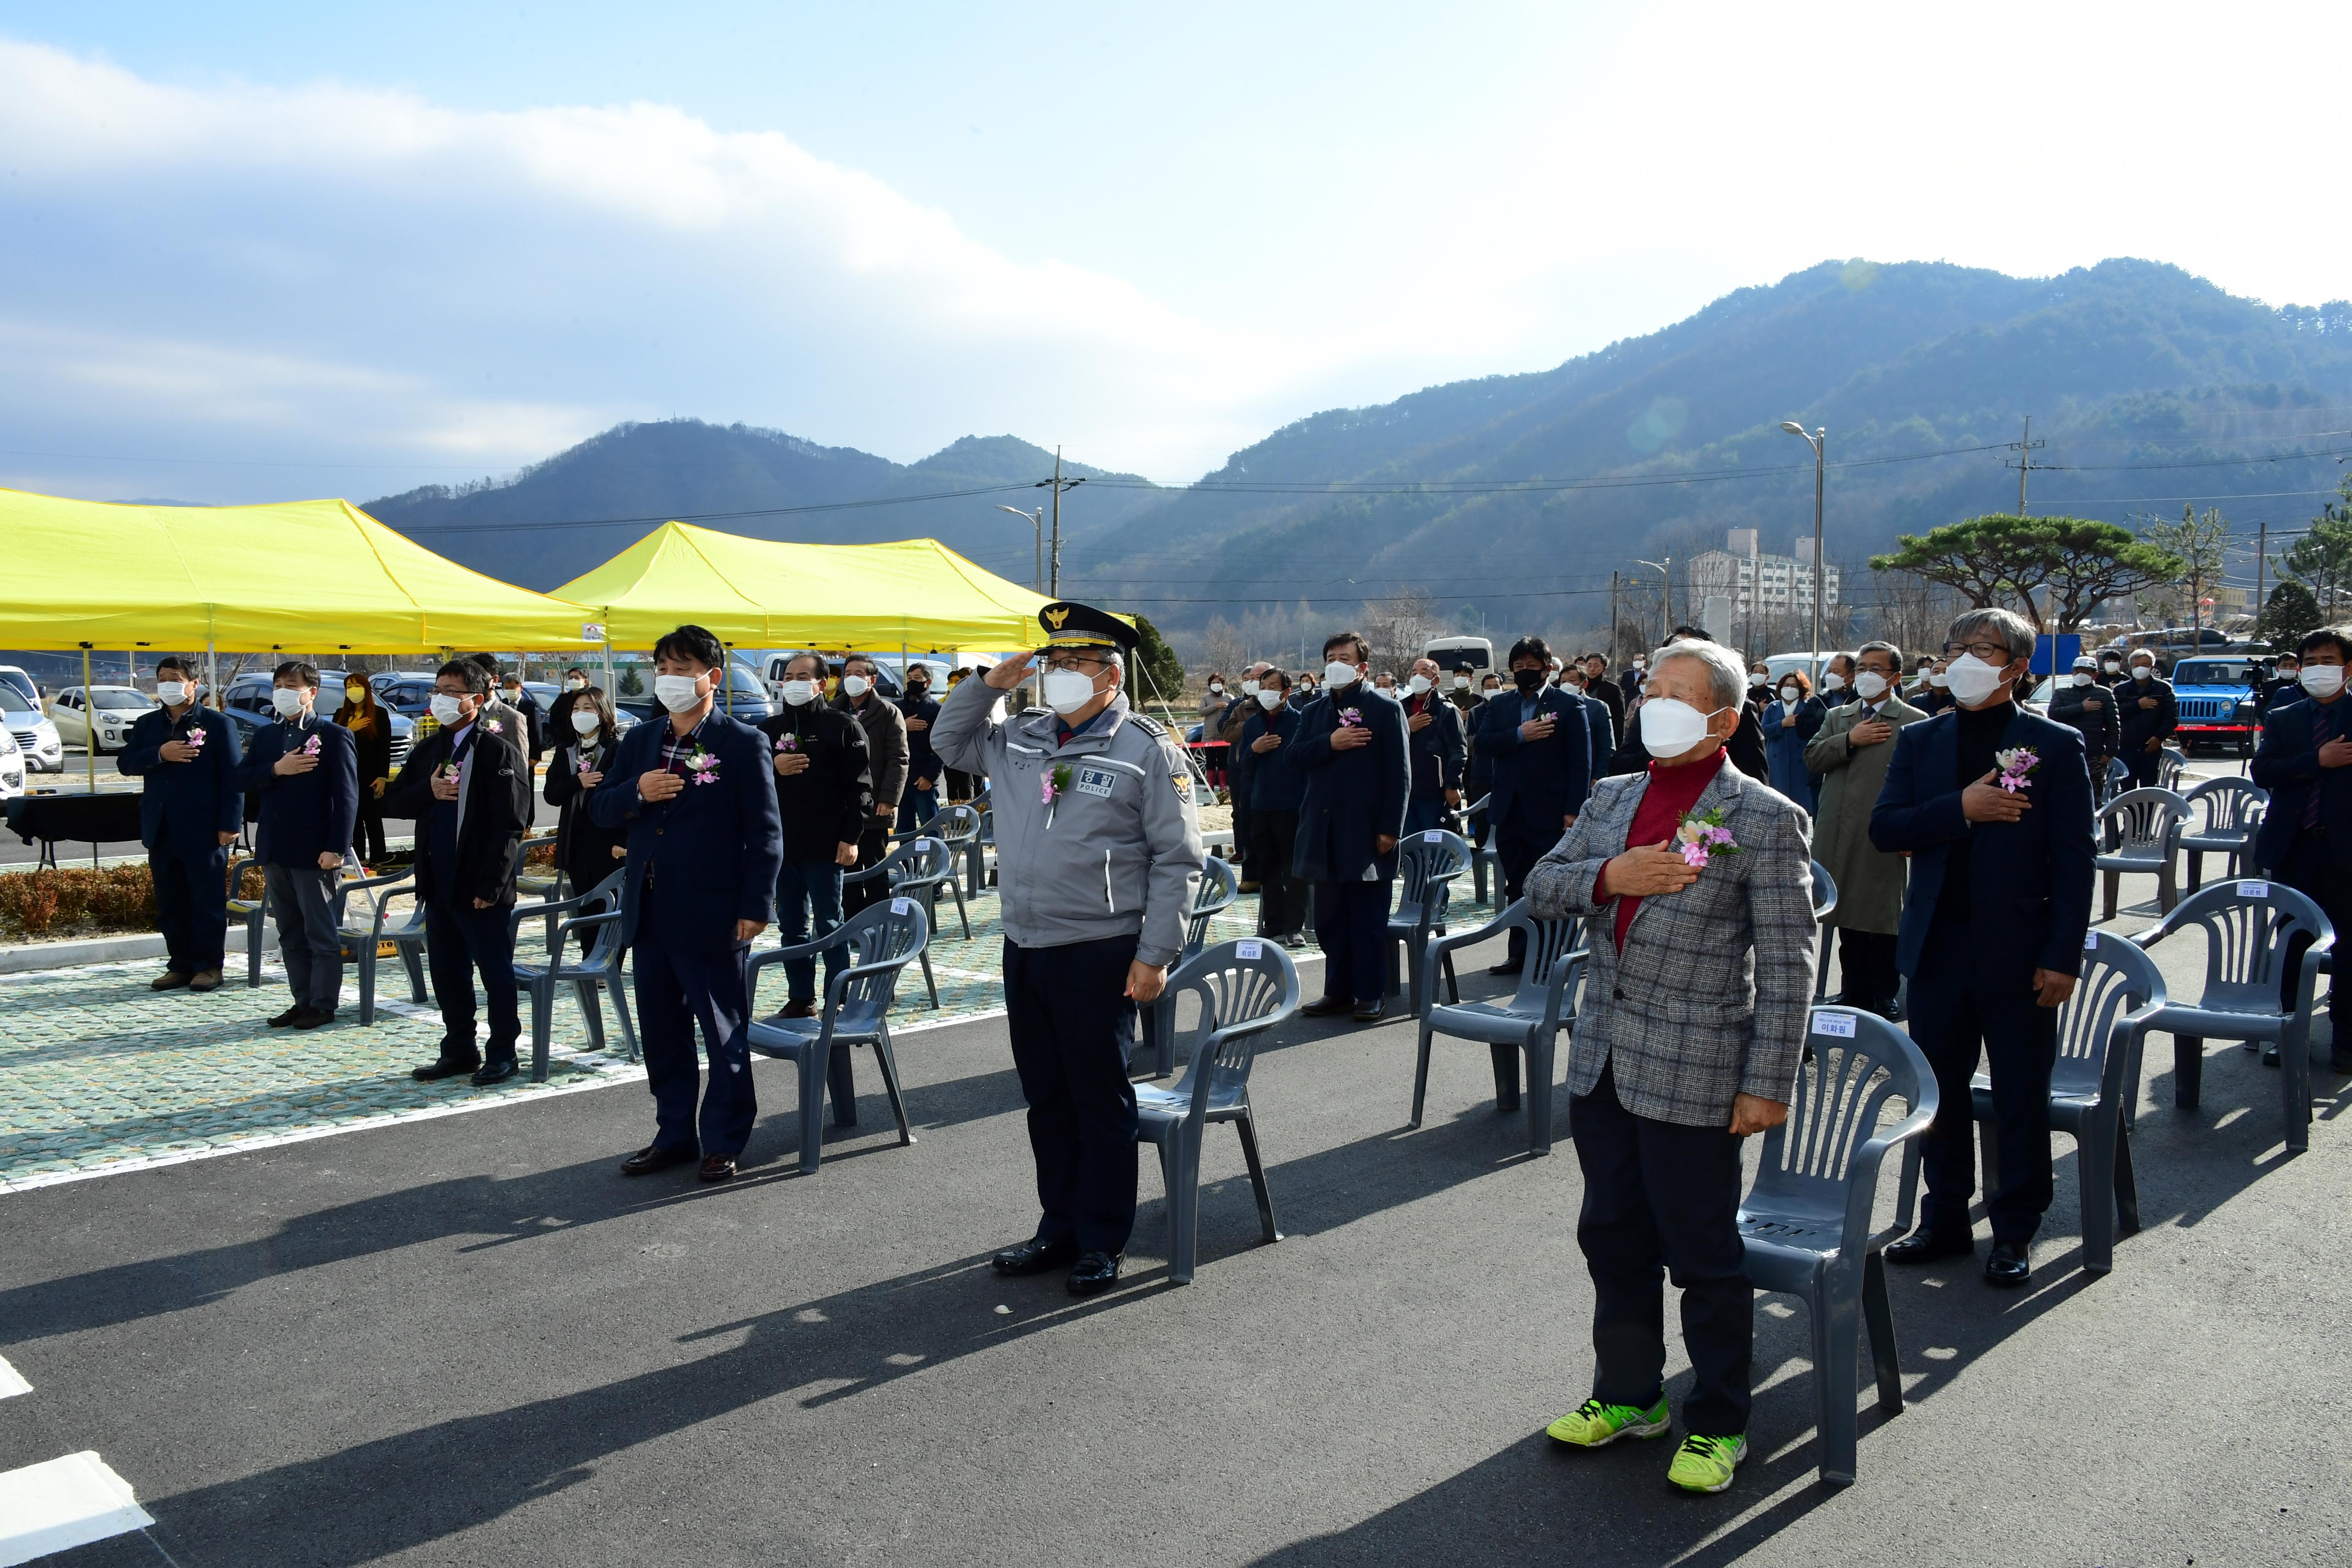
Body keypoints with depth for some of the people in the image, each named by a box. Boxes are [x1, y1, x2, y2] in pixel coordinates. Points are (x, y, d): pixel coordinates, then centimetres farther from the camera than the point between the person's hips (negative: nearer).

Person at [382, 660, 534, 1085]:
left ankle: (502, 1053, 14)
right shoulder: (429, 749, 14)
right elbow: (393, 802, 14)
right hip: (439, 884, 7)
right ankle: (459, 1050, 26)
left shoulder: (499, 750, -10)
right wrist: (428, 791, -8)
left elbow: (509, 824, -15)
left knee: (496, 972, 2)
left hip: (481, 888, -7)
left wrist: (490, 885, -19)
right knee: (448, 973, 14)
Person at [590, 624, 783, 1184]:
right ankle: (675, 1134, 28)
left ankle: (724, 1142, 16)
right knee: (661, 1032, 15)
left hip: (710, 916, -6)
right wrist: (636, 794, -9)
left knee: (725, 1033, 4)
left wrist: (756, 906, -14)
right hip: (649, 913, 6)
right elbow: (600, 810, 13)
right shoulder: (639, 741, 12)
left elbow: (764, 832, -8)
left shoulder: (743, 743, -6)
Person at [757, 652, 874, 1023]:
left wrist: (850, 837, -13)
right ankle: (800, 999, 17)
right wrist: (771, 767, -7)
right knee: (791, 926, 9)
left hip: (825, 847, -5)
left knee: (829, 926, 1)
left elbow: (860, 786, -6)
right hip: (781, 844, 5)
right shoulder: (769, 729, 13)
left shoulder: (842, 726, -1)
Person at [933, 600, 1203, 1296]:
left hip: (1099, 954, -6)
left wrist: (1155, 955, -14)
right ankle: (1060, 1229, 27)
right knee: (1045, 1097, 14)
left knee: (1100, 1099, 4)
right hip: (1024, 950, 6)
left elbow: (1177, 860, -8)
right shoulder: (1020, 738, 10)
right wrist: (988, 683, 8)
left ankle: (1102, 1241, 17)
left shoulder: (1148, 750, -7)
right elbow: (949, 741, 26)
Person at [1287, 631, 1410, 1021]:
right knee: (1330, 917, 10)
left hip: (1366, 831, -5)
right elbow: (1292, 755, 4)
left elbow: (1399, 774, -6)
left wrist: (1390, 829, -12)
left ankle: (1369, 995, 9)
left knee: (1368, 919, 1)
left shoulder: (1386, 710, -1)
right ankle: (1338, 990, 19)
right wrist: (1329, 743, -13)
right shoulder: (1315, 712, 15)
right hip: (1324, 831, 5)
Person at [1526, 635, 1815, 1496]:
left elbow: (1787, 965, -11)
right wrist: (1606, 878, -12)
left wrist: (1767, 1084, -14)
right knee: (1612, 1238, 18)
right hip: (1601, 1062, 6)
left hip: (1692, 1076, -6)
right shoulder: (1611, 797, 9)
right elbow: (1540, 887, 8)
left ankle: (1717, 1425, 25)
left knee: (1704, 1257, 7)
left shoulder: (1764, 821, -10)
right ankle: (1628, 1395, 37)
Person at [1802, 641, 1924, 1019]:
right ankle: (1855, 992, 22)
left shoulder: (1915, 722, -2)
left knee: (1883, 921, 3)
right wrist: (1850, 740, -10)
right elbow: (1812, 760, 3)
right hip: (1839, 838, 5)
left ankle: (1885, 997, 14)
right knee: (1848, 919, 12)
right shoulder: (1837, 718, 15)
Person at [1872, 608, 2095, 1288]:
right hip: (1938, 948, 4)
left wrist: (2062, 957, -12)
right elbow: (1884, 829, -1)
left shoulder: (2056, 745, -3)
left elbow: (2074, 860, -6)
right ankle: (1946, 1219, 27)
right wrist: (1961, 808, -16)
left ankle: (2015, 1233, 22)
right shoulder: (1919, 740, 8)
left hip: (2019, 952, -3)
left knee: (2022, 1100, 8)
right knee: (1938, 1093, 12)